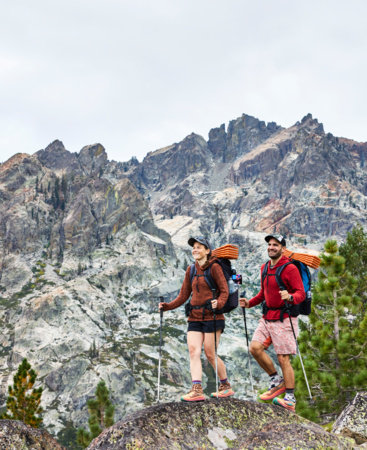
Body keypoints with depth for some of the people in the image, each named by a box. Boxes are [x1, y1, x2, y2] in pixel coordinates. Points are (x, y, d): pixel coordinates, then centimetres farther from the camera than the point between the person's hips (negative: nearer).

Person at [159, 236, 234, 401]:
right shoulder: (191, 270, 14)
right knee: (193, 351, -7)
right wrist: (167, 306, 2)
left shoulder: (214, 267, -4)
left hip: (212, 316, -6)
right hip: (195, 317, 6)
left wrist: (218, 303, -27)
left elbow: (224, 290, -7)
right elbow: (184, 295, 14)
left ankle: (226, 386, 14)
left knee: (210, 354, -3)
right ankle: (197, 390, -11)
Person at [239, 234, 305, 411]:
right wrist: (249, 303, 8)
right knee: (255, 347, -7)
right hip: (267, 317, 7)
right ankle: (277, 380, 12)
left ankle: (290, 399, 6)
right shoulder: (265, 268, 13)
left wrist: (290, 297, -34)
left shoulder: (290, 268, -9)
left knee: (283, 358, -5)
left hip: (284, 318, -7)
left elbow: (301, 293, -13)